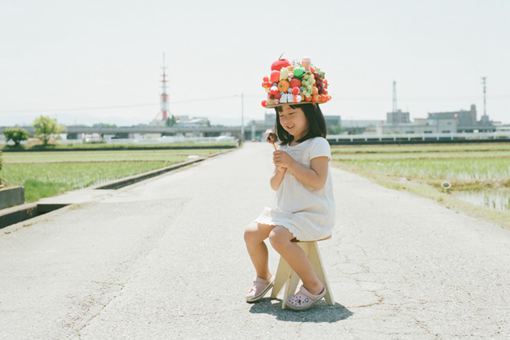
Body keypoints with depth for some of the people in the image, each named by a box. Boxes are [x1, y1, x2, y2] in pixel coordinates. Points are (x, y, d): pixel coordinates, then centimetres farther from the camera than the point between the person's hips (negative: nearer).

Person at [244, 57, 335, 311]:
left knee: (278, 236, -30)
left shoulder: (317, 145, -10)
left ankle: (314, 287, -16)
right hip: (285, 211, 8)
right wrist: (280, 171, -7)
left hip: (313, 214, -8)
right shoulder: (284, 147, 15)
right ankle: (263, 278, 16)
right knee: (251, 233, -6)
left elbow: (317, 181, -22)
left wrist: (291, 163, -20)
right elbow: (275, 186, 14)